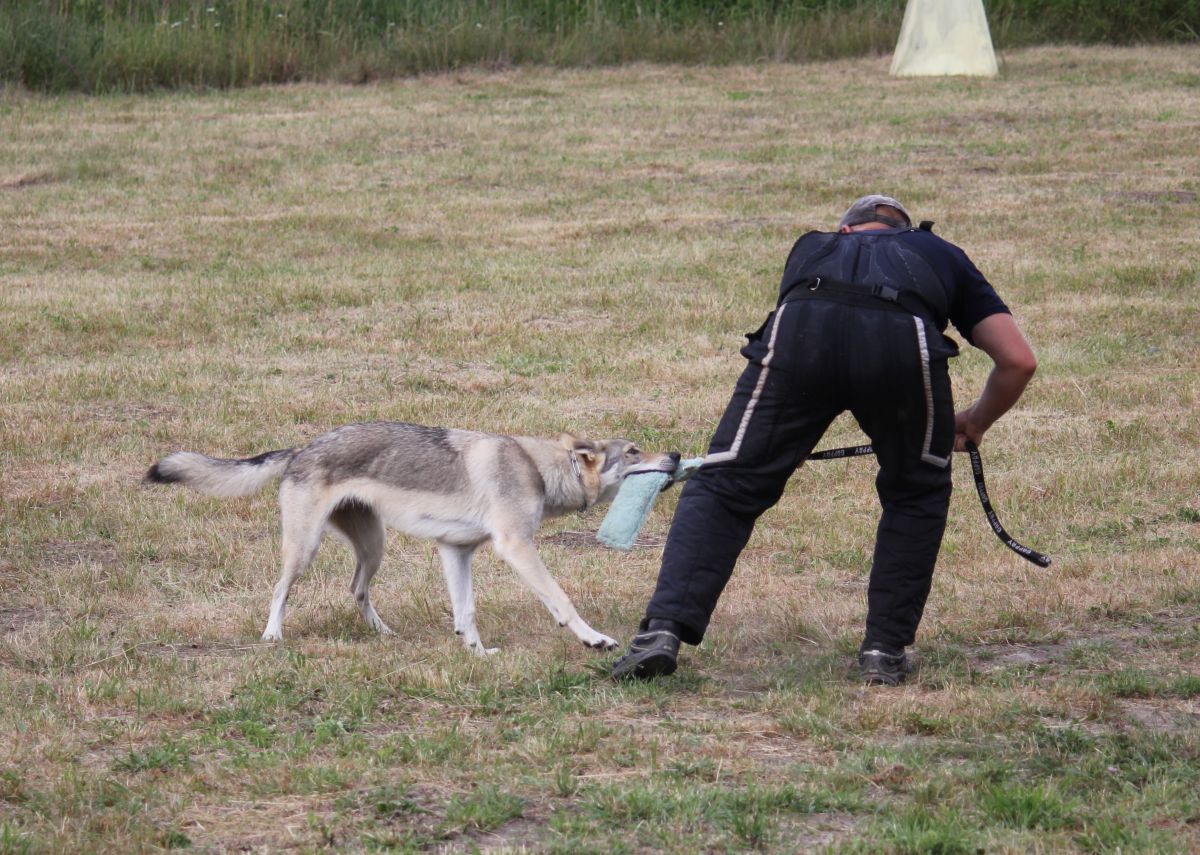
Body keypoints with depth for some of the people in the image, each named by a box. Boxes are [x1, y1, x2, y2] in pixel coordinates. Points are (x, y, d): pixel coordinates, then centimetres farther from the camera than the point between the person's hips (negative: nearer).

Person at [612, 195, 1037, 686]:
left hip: (800, 332, 0)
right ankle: (885, 650, 22)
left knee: (725, 486, 12)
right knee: (916, 495, 26)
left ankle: (664, 629, -3)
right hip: (904, 342, 0)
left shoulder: (812, 246, 43)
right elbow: (1018, 361, 32)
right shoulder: (944, 257, 39)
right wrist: (975, 424, 50)